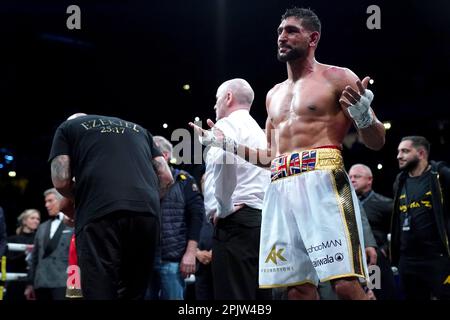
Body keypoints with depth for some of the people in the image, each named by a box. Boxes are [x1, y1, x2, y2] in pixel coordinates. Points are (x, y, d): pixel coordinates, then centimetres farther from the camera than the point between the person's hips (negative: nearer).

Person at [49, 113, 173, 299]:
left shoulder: (68, 127, 23)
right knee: (134, 294, 10)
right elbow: (166, 177, 22)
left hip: (99, 214, -4)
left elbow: (61, 180, 10)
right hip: (147, 212, 4)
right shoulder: (137, 128, 34)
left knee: (100, 293, -4)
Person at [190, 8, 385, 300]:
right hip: (281, 190, 6)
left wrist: (363, 116, -19)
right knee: (298, 286, 1)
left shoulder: (337, 78, 6)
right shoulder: (275, 95, 26)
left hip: (322, 182, -6)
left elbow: (377, 142, 2)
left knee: (346, 284, -17)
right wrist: (225, 144, 24)